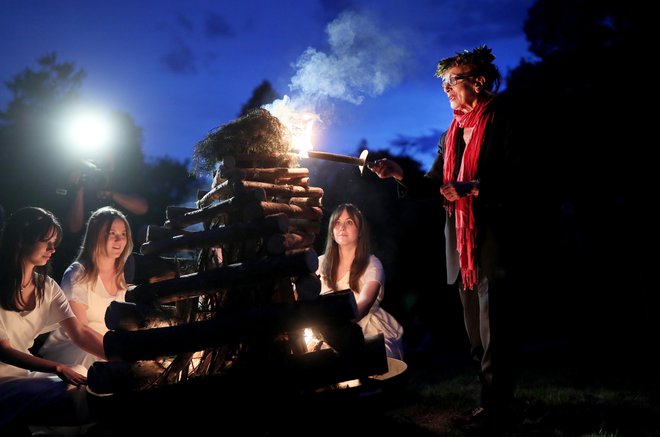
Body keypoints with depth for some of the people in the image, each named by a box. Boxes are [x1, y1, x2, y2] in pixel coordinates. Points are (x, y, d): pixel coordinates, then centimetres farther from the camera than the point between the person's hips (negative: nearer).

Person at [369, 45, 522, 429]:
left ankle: (496, 408, 2)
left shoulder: (502, 121, -4)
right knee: (478, 336, 11)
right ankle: (494, 403, 20)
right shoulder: (452, 134, 18)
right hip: (462, 245, 8)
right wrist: (399, 174, -1)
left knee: (493, 330, -5)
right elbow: (432, 187, 14)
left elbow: (516, 180, -12)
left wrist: (473, 188, -20)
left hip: (494, 241, -8)